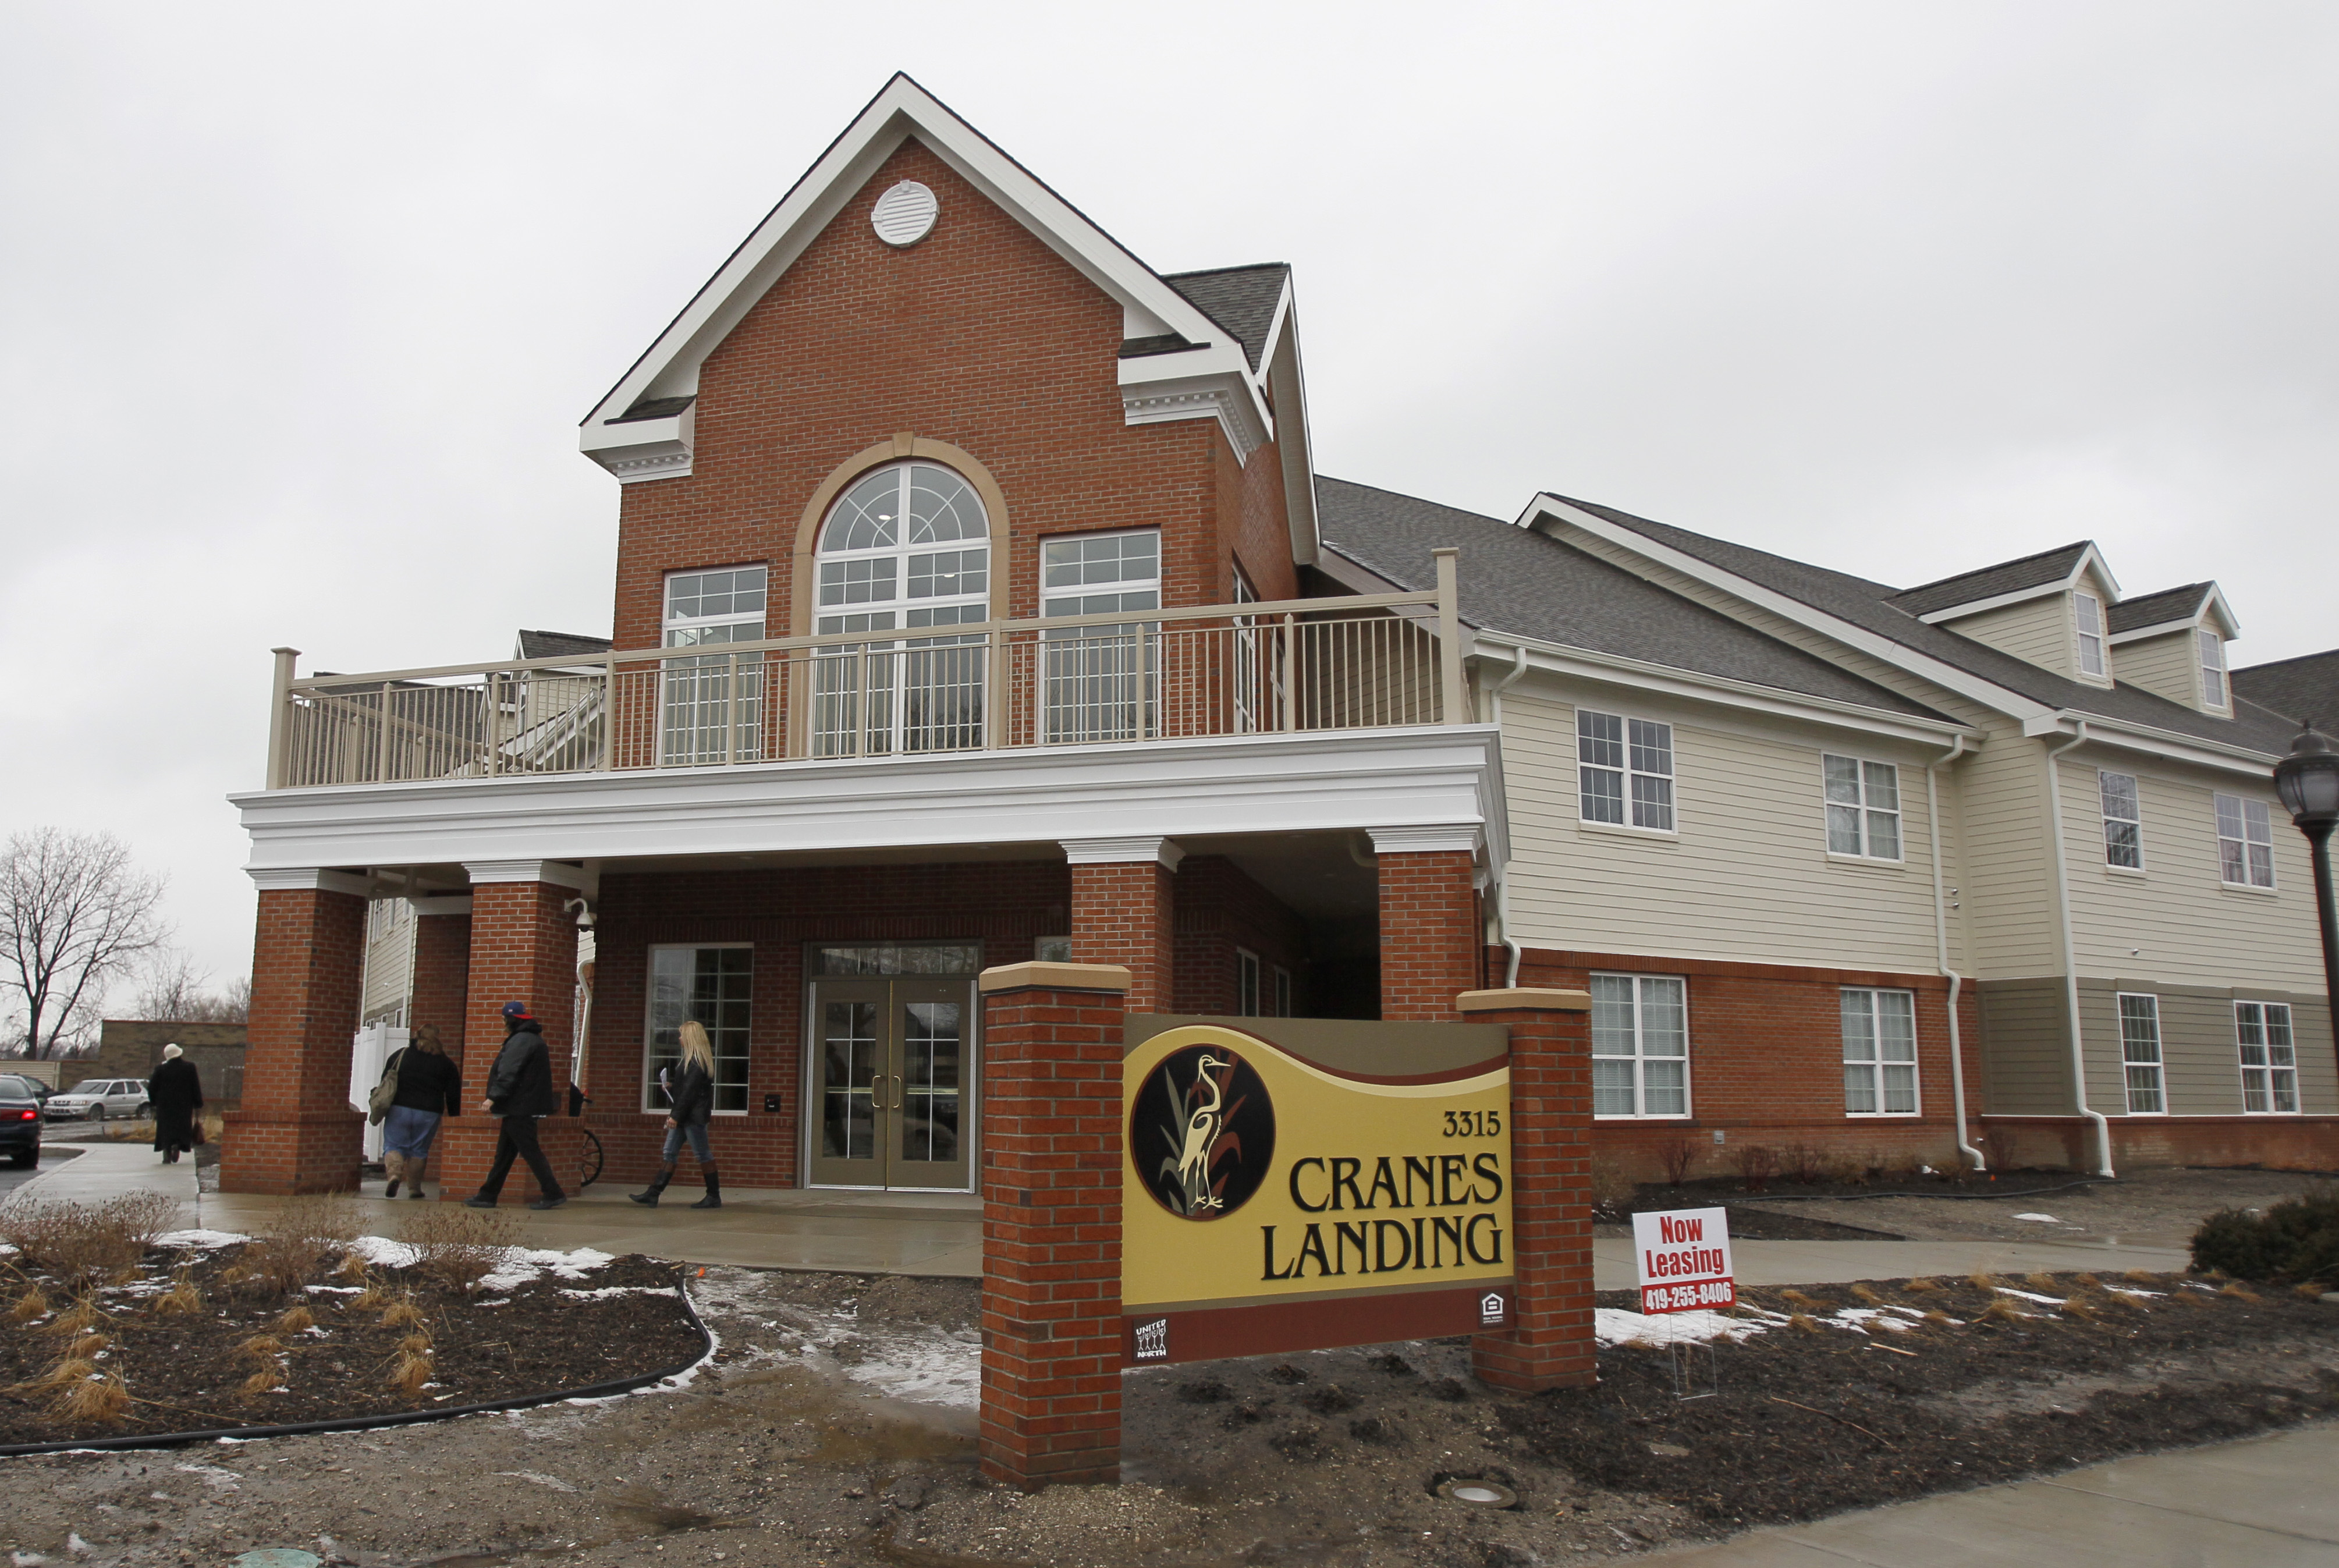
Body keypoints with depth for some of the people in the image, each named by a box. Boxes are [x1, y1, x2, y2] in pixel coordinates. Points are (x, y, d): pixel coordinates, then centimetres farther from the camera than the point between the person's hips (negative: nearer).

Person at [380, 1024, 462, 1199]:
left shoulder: (400, 1055, 6)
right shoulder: (446, 1063, 6)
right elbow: (453, 1095, 7)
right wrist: (454, 1119, 15)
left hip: (399, 1110, -1)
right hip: (429, 1114, 1)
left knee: (393, 1145, 6)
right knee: (419, 1150, 12)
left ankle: (394, 1173, -21)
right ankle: (414, 1187, 13)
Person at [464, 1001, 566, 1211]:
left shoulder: (521, 1040, -14)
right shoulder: (532, 1039, 18)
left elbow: (508, 1073, -22)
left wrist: (494, 1097, -21)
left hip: (520, 1108, -10)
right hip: (520, 1108, 10)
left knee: (530, 1151, -8)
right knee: (504, 1154, 13)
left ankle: (554, 1194, -7)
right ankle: (488, 1195, 18)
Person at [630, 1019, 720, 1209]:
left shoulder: (697, 1062, -16)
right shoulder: (690, 1059, 15)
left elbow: (690, 1091, -20)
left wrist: (676, 1115, -20)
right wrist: (671, 1086, 7)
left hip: (694, 1115, -11)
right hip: (684, 1115, 11)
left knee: (703, 1154, -4)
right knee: (669, 1153, 8)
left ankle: (714, 1197, 3)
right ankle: (653, 1195, 8)